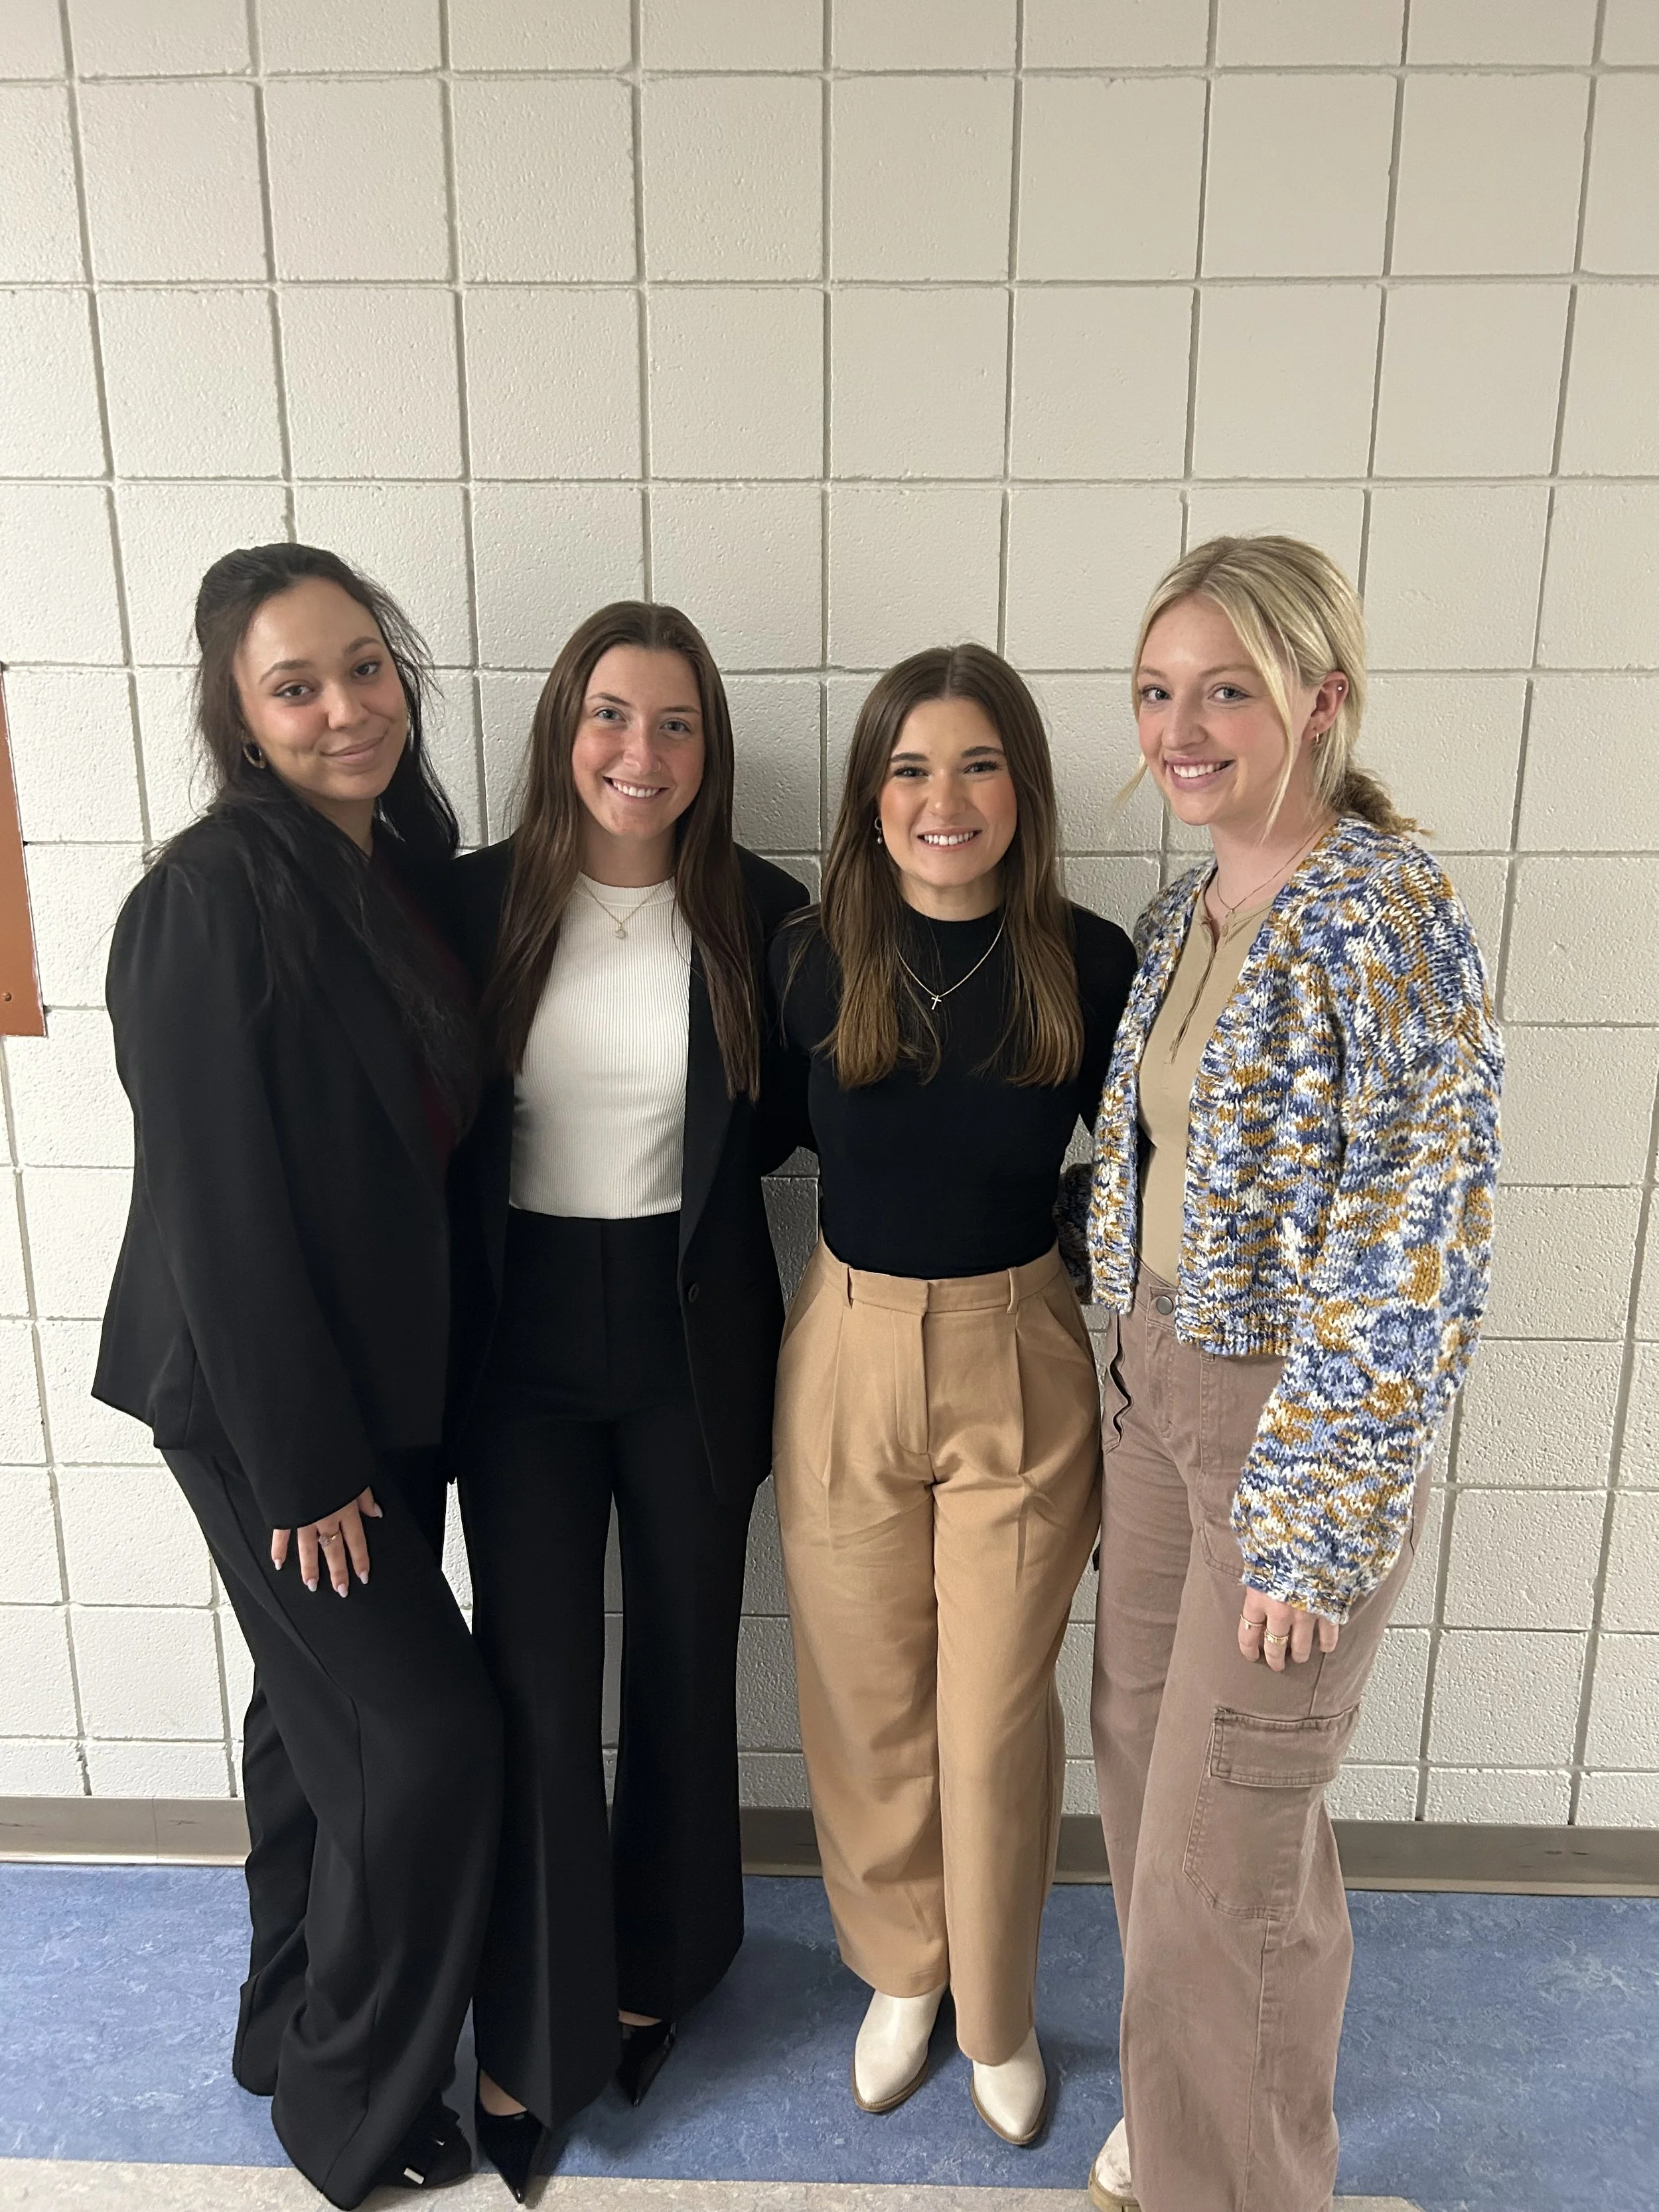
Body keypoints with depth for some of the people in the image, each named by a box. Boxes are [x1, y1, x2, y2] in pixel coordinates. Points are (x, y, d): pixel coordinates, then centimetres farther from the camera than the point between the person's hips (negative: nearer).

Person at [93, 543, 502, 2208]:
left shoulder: (403, 868, 5)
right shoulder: (213, 898, -20)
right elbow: (215, 1198, -21)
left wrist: (370, 1427, 10)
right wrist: (301, 1464, -17)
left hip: (387, 1374, 8)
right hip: (257, 1395, -8)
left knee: (326, 1711, 21)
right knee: (428, 1729, 0)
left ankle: (294, 2023, 44)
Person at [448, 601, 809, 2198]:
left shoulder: (762, 914, -5)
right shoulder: (478, 901, -5)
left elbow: (788, 1119, 6)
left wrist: (681, 1159, -9)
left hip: (693, 1339, 1)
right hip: (521, 1340, 0)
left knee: (684, 1656, 15)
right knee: (534, 1678, 6)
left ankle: (656, 1963, 42)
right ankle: (534, 2028, 29)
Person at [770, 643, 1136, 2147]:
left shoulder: (1090, 965, -9)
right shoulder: (812, 959, -7)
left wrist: (1138, 1440, 0)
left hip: (1022, 1366, -1)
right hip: (847, 1361, 1)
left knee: (998, 1718, 12)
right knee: (868, 1708, 16)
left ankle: (999, 2016, 40)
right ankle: (899, 1975, 45)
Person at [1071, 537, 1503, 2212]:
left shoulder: (1389, 917, -19)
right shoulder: (1181, 914, 5)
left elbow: (1417, 1244, -21)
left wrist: (1315, 1518, -18)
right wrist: (1136, 1369, 15)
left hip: (1301, 1419, -7)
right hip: (1158, 1383, 8)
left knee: (1225, 1836, 6)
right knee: (1143, 1757, 20)